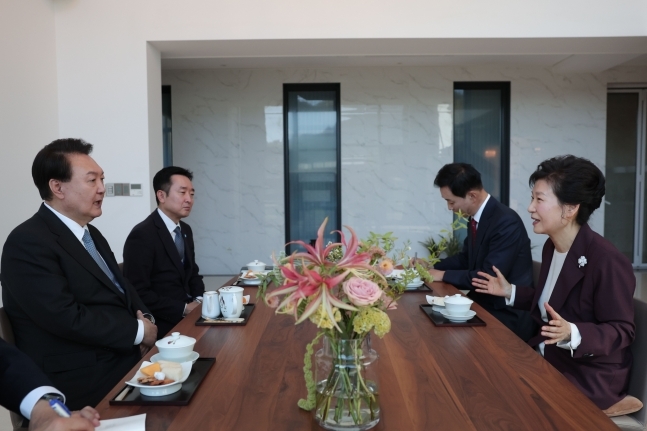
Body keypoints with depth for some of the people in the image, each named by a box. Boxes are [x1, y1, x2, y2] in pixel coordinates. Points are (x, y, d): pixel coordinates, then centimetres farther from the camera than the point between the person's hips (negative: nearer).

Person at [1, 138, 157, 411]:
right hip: (85, 383, -8)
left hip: (123, 360, 8)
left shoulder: (90, 234, 14)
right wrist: (138, 330, -13)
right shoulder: (28, 243, -14)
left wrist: (145, 317, -4)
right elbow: (68, 319, -23)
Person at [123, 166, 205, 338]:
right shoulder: (142, 235, -15)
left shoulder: (185, 230, 9)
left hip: (186, 314, 8)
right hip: (165, 324, -8)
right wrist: (183, 309, -18)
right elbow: (138, 293, -18)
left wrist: (199, 300, -2)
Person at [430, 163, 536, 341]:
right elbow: (466, 258, 15)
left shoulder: (506, 222, -23)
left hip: (507, 315, -7)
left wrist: (443, 275, -16)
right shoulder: (476, 217, 1)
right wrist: (433, 266, 1)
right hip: (483, 303, 7)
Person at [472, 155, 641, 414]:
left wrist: (571, 333, -37)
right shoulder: (552, 246, 2)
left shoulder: (607, 262, -24)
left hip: (588, 377, -7)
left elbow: (621, 331, -20)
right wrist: (510, 291, 4)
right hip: (548, 358, 8)